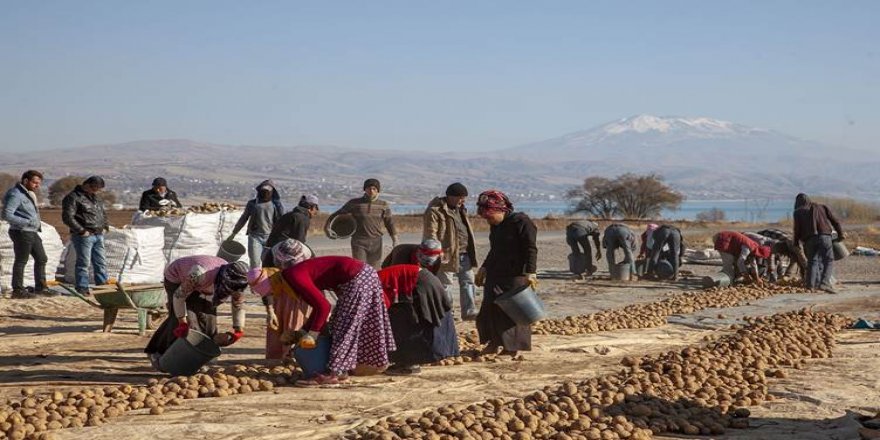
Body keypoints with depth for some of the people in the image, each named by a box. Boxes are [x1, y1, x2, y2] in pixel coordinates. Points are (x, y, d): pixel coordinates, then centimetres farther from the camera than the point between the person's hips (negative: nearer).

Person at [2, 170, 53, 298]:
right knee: (21, 261, -1)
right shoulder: (16, 195, -16)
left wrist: (37, 225, 8)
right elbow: (7, 215, -23)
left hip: (32, 233, 10)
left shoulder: (29, 194, 14)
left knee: (41, 259, 14)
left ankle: (40, 288, 22)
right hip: (22, 233, -10)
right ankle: (18, 290, 7)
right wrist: (28, 222, -23)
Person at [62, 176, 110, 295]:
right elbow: (67, 217, -16)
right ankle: (82, 288, 1)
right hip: (84, 236, -8)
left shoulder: (96, 197, 18)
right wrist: (81, 231, -17)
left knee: (101, 263, 10)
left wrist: (105, 226, 14)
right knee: (83, 263, -5)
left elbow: (103, 213, 31)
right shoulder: (73, 198, -9)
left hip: (98, 235, 8)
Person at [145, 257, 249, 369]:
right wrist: (182, 323, -29)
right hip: (176, 278, -5)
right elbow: (179, 295, -32)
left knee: (207, 317, -6)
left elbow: (239, 306, -9)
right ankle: (156, 353, 4)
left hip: (198, 285, 5)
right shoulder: (200, 274, -45)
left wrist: (238, 331, -15)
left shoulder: (234, 281, -26)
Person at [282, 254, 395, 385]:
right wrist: (305, 330, 20)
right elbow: (318, 303, 20)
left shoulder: (293, 276, -16)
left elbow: (323, 306, -19)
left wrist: (312, 334, -9)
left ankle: (332, 374, -3)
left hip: (357, 279, -10)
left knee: (345, 327, -6)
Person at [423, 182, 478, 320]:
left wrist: (471, 251, 23)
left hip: (464, 253, 9)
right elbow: (430, 234, -18)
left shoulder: (460, 209, 16)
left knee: (468, 282, 9)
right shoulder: (435, 210, -12)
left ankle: (469, 312, 14)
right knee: (445, 284, 0)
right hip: (447, 254, -9)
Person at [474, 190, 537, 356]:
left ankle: (512, 348, 6)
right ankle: (493, 342, 9)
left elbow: (531, 249, -16)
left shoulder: (522, 222, -12)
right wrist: (484, 268, 25)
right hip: (495, 275, 8)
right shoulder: (495, 226, 13)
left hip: (515, 276, -7)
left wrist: (531, 273, -23)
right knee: (490, 308, 1)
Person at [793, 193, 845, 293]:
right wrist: (840, 234, 22)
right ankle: (824, 283, -17)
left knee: (812, 261, 11)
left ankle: (811, 285, 0)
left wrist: (796, 242, 19)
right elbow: (834, 220, 17)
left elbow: (797, 229, 8)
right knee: (829, 260, 2)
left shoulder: (798, 212, 16)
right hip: (824, 236, 0)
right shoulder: (821, 207, 22)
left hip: (809, 239, 0)